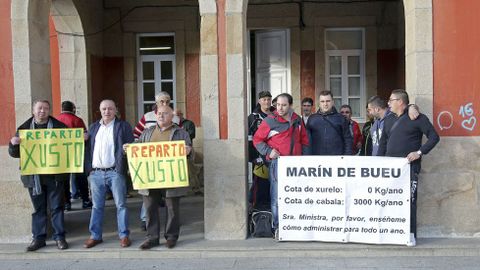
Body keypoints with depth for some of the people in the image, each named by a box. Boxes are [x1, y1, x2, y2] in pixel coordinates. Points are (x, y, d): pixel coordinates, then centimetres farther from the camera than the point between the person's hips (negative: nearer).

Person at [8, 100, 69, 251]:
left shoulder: (59, 126, 2)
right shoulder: (24, 128, 6)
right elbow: (15, 154, 8)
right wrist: (13, 144, -13)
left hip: (54, 175, -2)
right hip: (33, 176, 2)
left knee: (56, 207, 4)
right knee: (38, 208, 11)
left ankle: (59, 237, 13)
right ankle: (38, 238, 20)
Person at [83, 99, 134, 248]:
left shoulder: (123, 126, 3)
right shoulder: (93, 127, 15)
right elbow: (88, 148, 13)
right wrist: (88, 168, 4)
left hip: (115, 172, -4)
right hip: (96, 173, 4)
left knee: (121, 204, 1)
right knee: (97, 206, 10)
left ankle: (124, 235, 9)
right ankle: (95, 236, 19)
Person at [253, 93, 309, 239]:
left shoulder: (297, 120, 13)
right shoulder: (270, 121, -2)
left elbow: (304, 140, 23)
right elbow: (257, 139, 1)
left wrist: (302, 154, 10)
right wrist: (268, 152, -10)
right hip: (277, 162, -5)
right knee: (277, 196, -7)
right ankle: (277, 228, 0)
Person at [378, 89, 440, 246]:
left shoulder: (417, 118, -1)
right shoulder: (389, 120, 17)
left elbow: (434, 137, -4)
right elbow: (383, 142, 21)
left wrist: (419, 152, -14)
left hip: (409, 166, -6)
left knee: (409, 200, -7)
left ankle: (410, 234, 1)